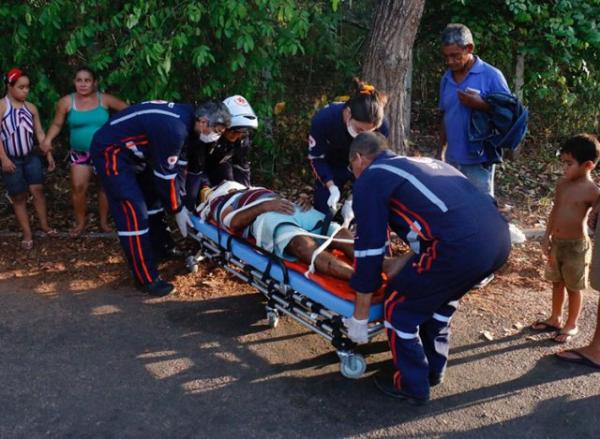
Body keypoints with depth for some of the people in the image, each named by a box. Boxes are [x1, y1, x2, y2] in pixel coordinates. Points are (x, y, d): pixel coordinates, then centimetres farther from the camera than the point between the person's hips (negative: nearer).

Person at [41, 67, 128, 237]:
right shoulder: (66, 102, -7)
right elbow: (57, 124, 1)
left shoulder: (104, 99, -7)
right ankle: (80, 222, 12)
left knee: (105, 185, 9)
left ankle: (103, 221, 23)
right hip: (80, 153, 0)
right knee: (78, 187, -5)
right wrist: (48, 140, -15)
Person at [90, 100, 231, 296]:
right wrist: (177, 209, -9)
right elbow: (165, 174, -22)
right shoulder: (174, 129, -30)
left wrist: (178, 192, 12)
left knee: (153, 195, 20)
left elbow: (173, 162, 9)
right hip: (110, 151, -10)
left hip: (129, 150, 10)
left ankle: (161, 248, 38)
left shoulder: (187, 114, -2)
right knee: (134, 212, -11)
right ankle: (146, 279, -4)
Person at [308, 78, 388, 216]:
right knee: (323, 210, -4)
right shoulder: (324, 119, -36)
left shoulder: (381, 127, -33)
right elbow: (316, 158, -21)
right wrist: (332, 187, -33)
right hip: (331, 164, 0)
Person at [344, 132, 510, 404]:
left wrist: (359, 316, 14)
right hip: (499, 237, 8)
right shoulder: (422, 162, 32)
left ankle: (412, 386, 27)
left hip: (460, 245, -8)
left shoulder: (369, 180, 10)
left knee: (399, 307, 14)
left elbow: (369, 248, 6)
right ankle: (434, 369, 44)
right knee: (441, 297, 32)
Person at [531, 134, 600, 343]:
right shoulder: (562, 184, 0)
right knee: (557, 283, 20)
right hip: (556, 242, 6)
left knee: (573, 287, 10)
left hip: (576, 245, -6)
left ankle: (572, 325, 27)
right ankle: (555, 318, 37)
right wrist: (547, 236, 11)